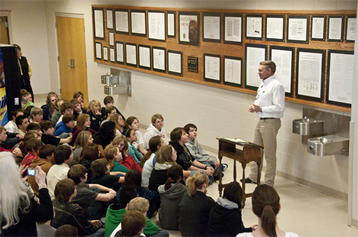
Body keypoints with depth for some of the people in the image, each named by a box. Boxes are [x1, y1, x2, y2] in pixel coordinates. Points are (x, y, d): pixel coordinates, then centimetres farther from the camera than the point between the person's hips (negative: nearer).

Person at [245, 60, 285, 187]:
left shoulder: (276, 86, -17)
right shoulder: (263, 84, 12)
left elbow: (279, 107, -22)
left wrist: (261, 109, -20)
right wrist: (254, 106, 4)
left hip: (270, 122, -10)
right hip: (261, 121, 10)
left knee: (269, 154, 0)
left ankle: (269, 182, 10)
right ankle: (254, 177, 32)